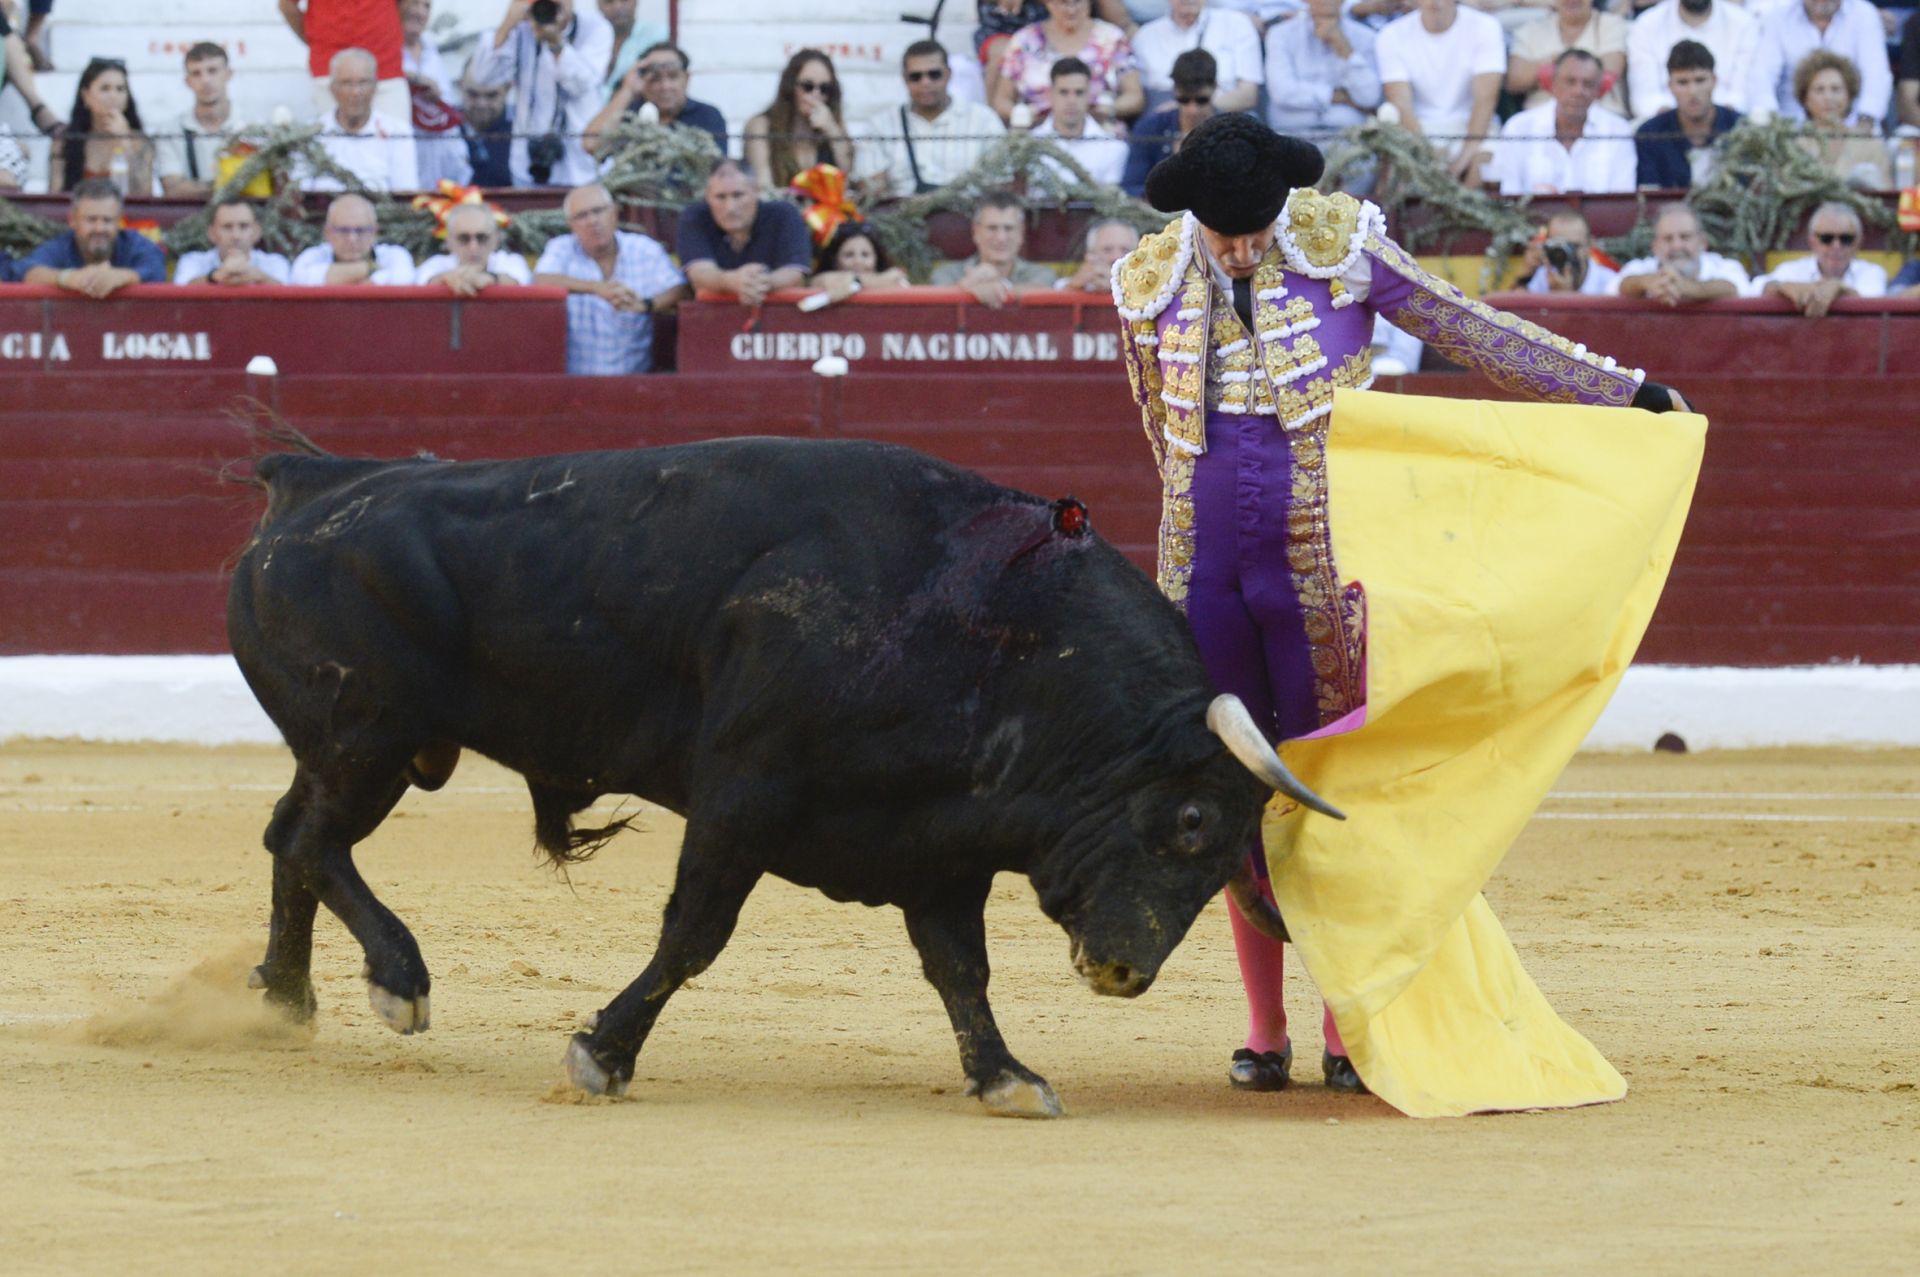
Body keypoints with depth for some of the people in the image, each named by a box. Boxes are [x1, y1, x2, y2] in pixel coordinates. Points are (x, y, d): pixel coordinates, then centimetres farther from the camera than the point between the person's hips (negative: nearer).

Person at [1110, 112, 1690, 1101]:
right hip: (1206, 569, 2)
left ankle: (1347, 1033, 5)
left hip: (1319, 568, -2)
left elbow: (1475, 333, 1)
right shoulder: (1149, 286, 1)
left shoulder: (1343, 245, -5)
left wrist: (1625, 391, 3)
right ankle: (1263, 1036, 16)